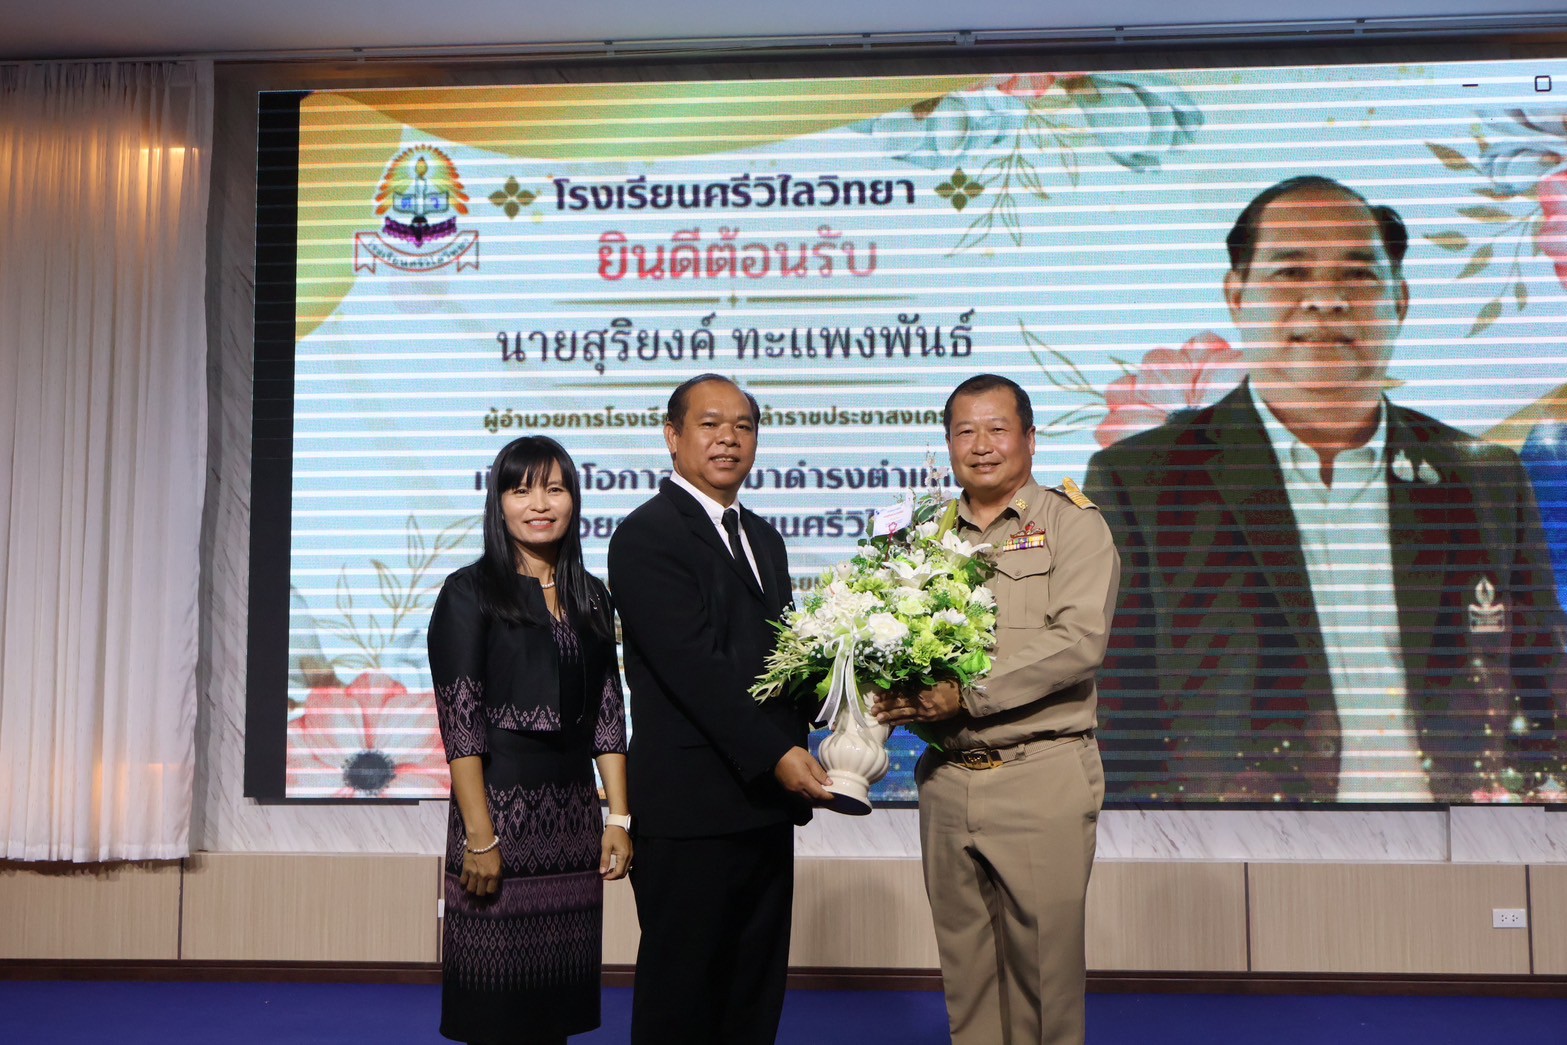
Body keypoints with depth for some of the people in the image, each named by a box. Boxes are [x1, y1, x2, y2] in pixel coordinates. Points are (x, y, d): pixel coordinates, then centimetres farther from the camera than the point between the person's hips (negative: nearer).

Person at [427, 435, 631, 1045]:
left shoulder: (590, 598, 12)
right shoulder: (470, 593, -3)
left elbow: (608, 715, 11)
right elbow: (459, 721, -8)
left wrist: (619, 819, 4)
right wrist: (479, 836, -13)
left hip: (574, 813, 5)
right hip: (501, 806, -4)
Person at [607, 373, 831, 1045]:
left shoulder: (763, 538, 18)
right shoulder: (647, 535, -9)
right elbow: (694, 663, -18)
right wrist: (777, 754, -21)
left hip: (767, 801, 8)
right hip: (692, 809, -8)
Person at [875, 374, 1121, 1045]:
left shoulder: (1071, 524, 0)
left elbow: (1078, 642, -13)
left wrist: (967, 694, -18)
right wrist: (901, 698, -9)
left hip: (1040, 776, -4)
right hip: (946, 778, 4)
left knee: (1045, 965, 2)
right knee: (964, 966, 10)